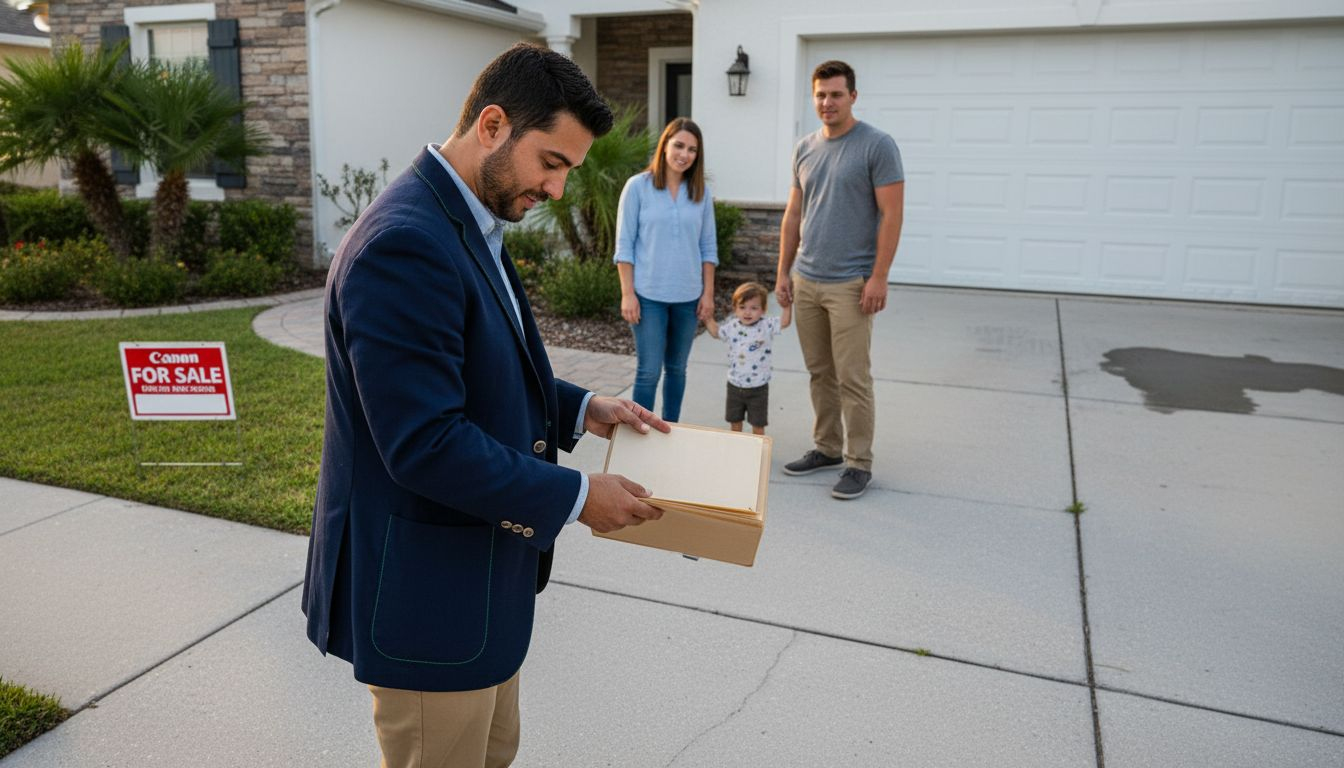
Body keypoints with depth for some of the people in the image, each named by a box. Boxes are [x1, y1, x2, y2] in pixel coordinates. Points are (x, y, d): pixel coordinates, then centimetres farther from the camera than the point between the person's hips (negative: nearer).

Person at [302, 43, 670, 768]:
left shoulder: (470, 227, 8)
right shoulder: (404, 245, -25)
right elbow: (426, 445, -28)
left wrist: (578, 408, 4)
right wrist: (576, 497, -19)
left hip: (477, 571, 9)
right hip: (424, 588, -9)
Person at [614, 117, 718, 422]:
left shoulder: (701, 193, 4)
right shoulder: (638, 186, -5)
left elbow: (708, 247, 8)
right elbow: (625, 245, -5)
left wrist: (708, 293, 3)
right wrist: (628, 294, -10)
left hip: (688, 296, 4)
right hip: (649, 295, -3)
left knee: (676, 369, 14)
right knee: (649, 372, -3)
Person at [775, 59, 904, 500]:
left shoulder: (877, 146, -6)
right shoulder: (805, 149, 12)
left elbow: (891, 215, -10)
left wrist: (879, 278, -15)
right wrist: (783, 272, 13)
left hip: (850, 284, -6)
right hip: (805, 281, 6)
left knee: (852, 378, -2)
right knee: (820, 373, 13)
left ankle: (859, 463, 9)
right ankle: (827, 447, 26)